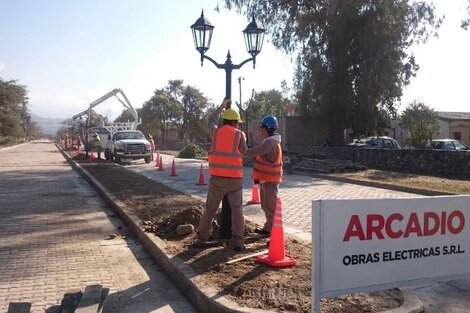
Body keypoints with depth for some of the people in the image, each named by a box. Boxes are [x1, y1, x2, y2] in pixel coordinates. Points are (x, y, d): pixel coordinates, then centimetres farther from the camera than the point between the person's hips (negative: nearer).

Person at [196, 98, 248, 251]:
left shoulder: (216, 131, 6)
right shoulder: (240, 135, -1)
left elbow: (211, 120, 29)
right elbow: (244, 154, 11)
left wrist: (222, 106, 40)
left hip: (217, 178, 2)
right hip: (235, 179, -2)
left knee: (210, 209, 14)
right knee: (237, 210, 8)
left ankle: (202, 238, 18)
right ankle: (238, 242, 2)